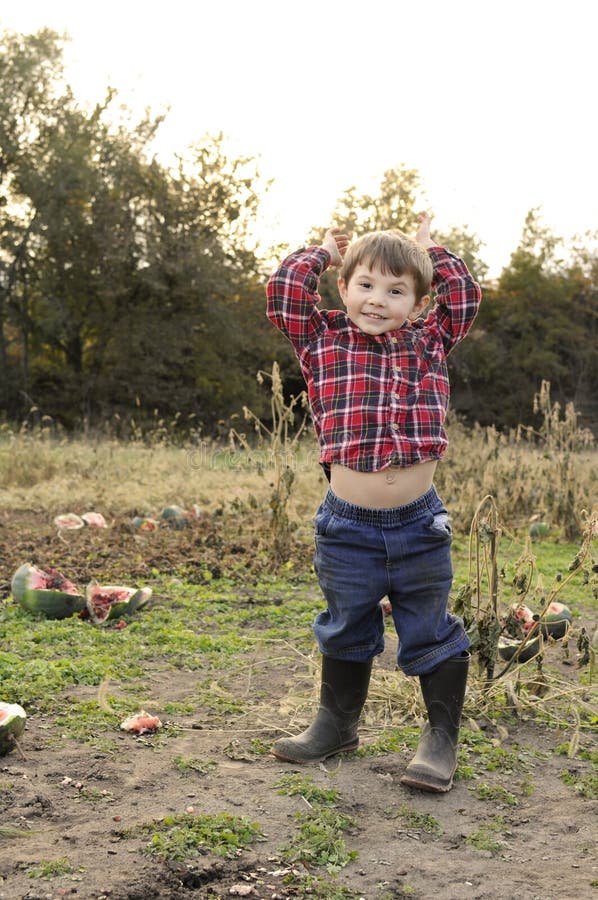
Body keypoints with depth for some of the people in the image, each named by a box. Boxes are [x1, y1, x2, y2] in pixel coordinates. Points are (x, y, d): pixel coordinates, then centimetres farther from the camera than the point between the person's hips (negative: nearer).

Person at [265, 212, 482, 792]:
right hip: (347, 526, 0)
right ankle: (337, 724, 38)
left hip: (419, 525, 0)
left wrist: (429, 249, 18)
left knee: (430, 634, 9)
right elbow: (284, 290, -1)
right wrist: (324, 253, 13)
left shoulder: (429, 344, 8)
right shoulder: (323, 341, 4)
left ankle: (442, 735, 25)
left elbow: (464, 297, 7)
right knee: (346, 631, 19)